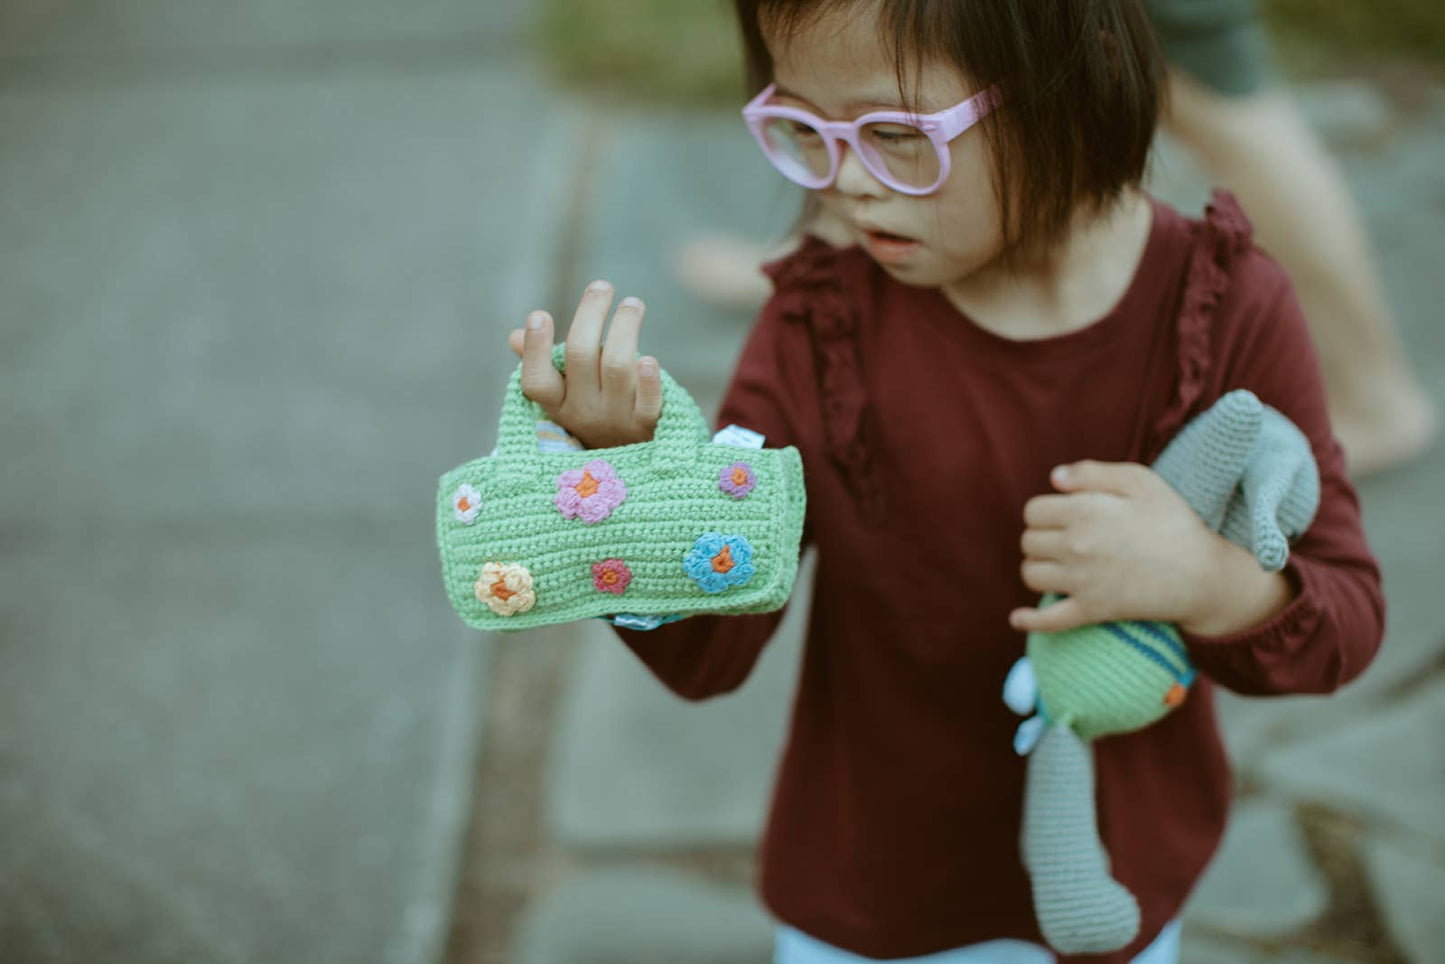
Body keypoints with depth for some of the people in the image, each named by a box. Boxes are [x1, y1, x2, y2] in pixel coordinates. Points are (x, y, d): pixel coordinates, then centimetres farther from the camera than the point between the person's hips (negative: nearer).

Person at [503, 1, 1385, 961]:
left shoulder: (1227, 311, -19)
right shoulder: (821, 325, -18)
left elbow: (1346, 623, -11)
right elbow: (706, 657, -18)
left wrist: (1209, 583, -32)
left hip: (1111, 881, 0)